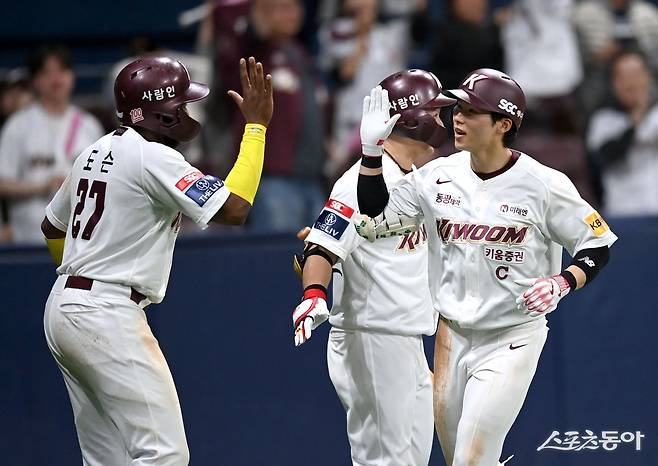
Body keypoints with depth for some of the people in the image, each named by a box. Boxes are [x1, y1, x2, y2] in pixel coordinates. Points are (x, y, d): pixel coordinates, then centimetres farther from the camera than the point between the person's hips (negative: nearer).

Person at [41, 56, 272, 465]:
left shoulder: (96, 152, 14)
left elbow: (52, 226, 27)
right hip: (109, 318, -10)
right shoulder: (153, 158, -14)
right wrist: (256, 125, -14)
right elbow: (233, 209, -20)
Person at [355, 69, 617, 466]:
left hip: (513, 340, -5)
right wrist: (372, 150, -7)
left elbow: (597, 246, -6)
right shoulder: (439, 175, 0)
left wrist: (562, 282, -23)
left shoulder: (544, 184, -13)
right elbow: (375, 209, 5)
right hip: (452, 336, 5)